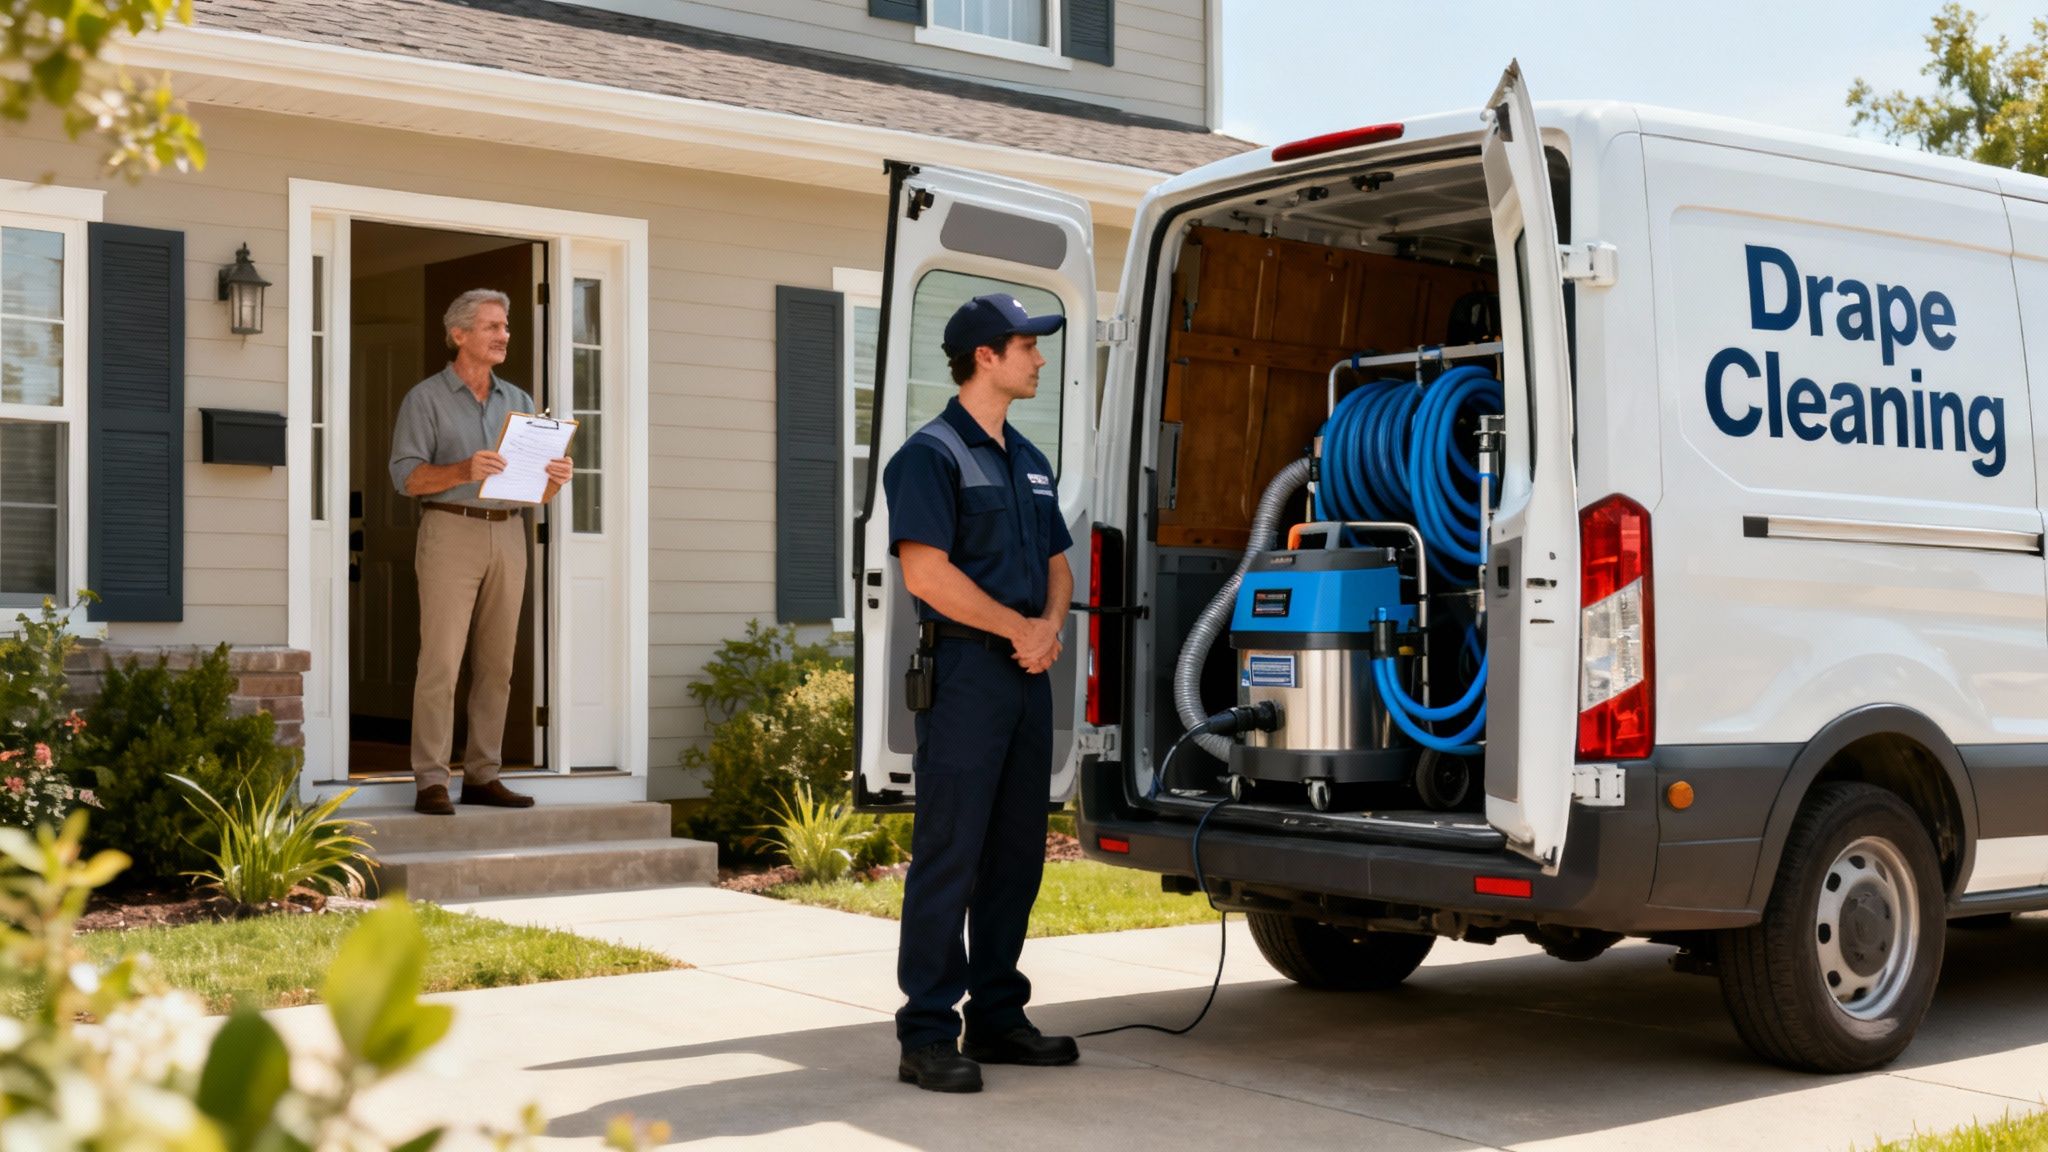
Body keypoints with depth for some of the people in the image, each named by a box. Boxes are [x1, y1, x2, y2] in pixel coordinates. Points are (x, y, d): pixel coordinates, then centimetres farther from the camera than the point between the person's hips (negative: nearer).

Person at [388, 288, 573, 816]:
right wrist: (464, 471, -23)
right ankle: (431, 782, -8)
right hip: (451, 531, -5)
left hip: (509, 533, 5)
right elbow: (405, 475, -7)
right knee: (441, 662, -9)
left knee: (496, 665, 4)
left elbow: (537, 492, 15)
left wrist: (555, 479, -8)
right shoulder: (427, 398, 3)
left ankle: (482, 776, 10)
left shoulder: (519, 402, 17)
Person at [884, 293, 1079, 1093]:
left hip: (1027, 671, 8)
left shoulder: (1029, 462, 18)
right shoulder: (932, 454, -8)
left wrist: (1050, 626, 0)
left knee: (1017, 852, 11)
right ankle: (927, 1036, -2)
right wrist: (1018, 628, -11)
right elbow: (926, 572, -17)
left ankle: (997, 1018, 21)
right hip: (965, 669, -8)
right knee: (949, 855, -7)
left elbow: (1057, 563, 21)